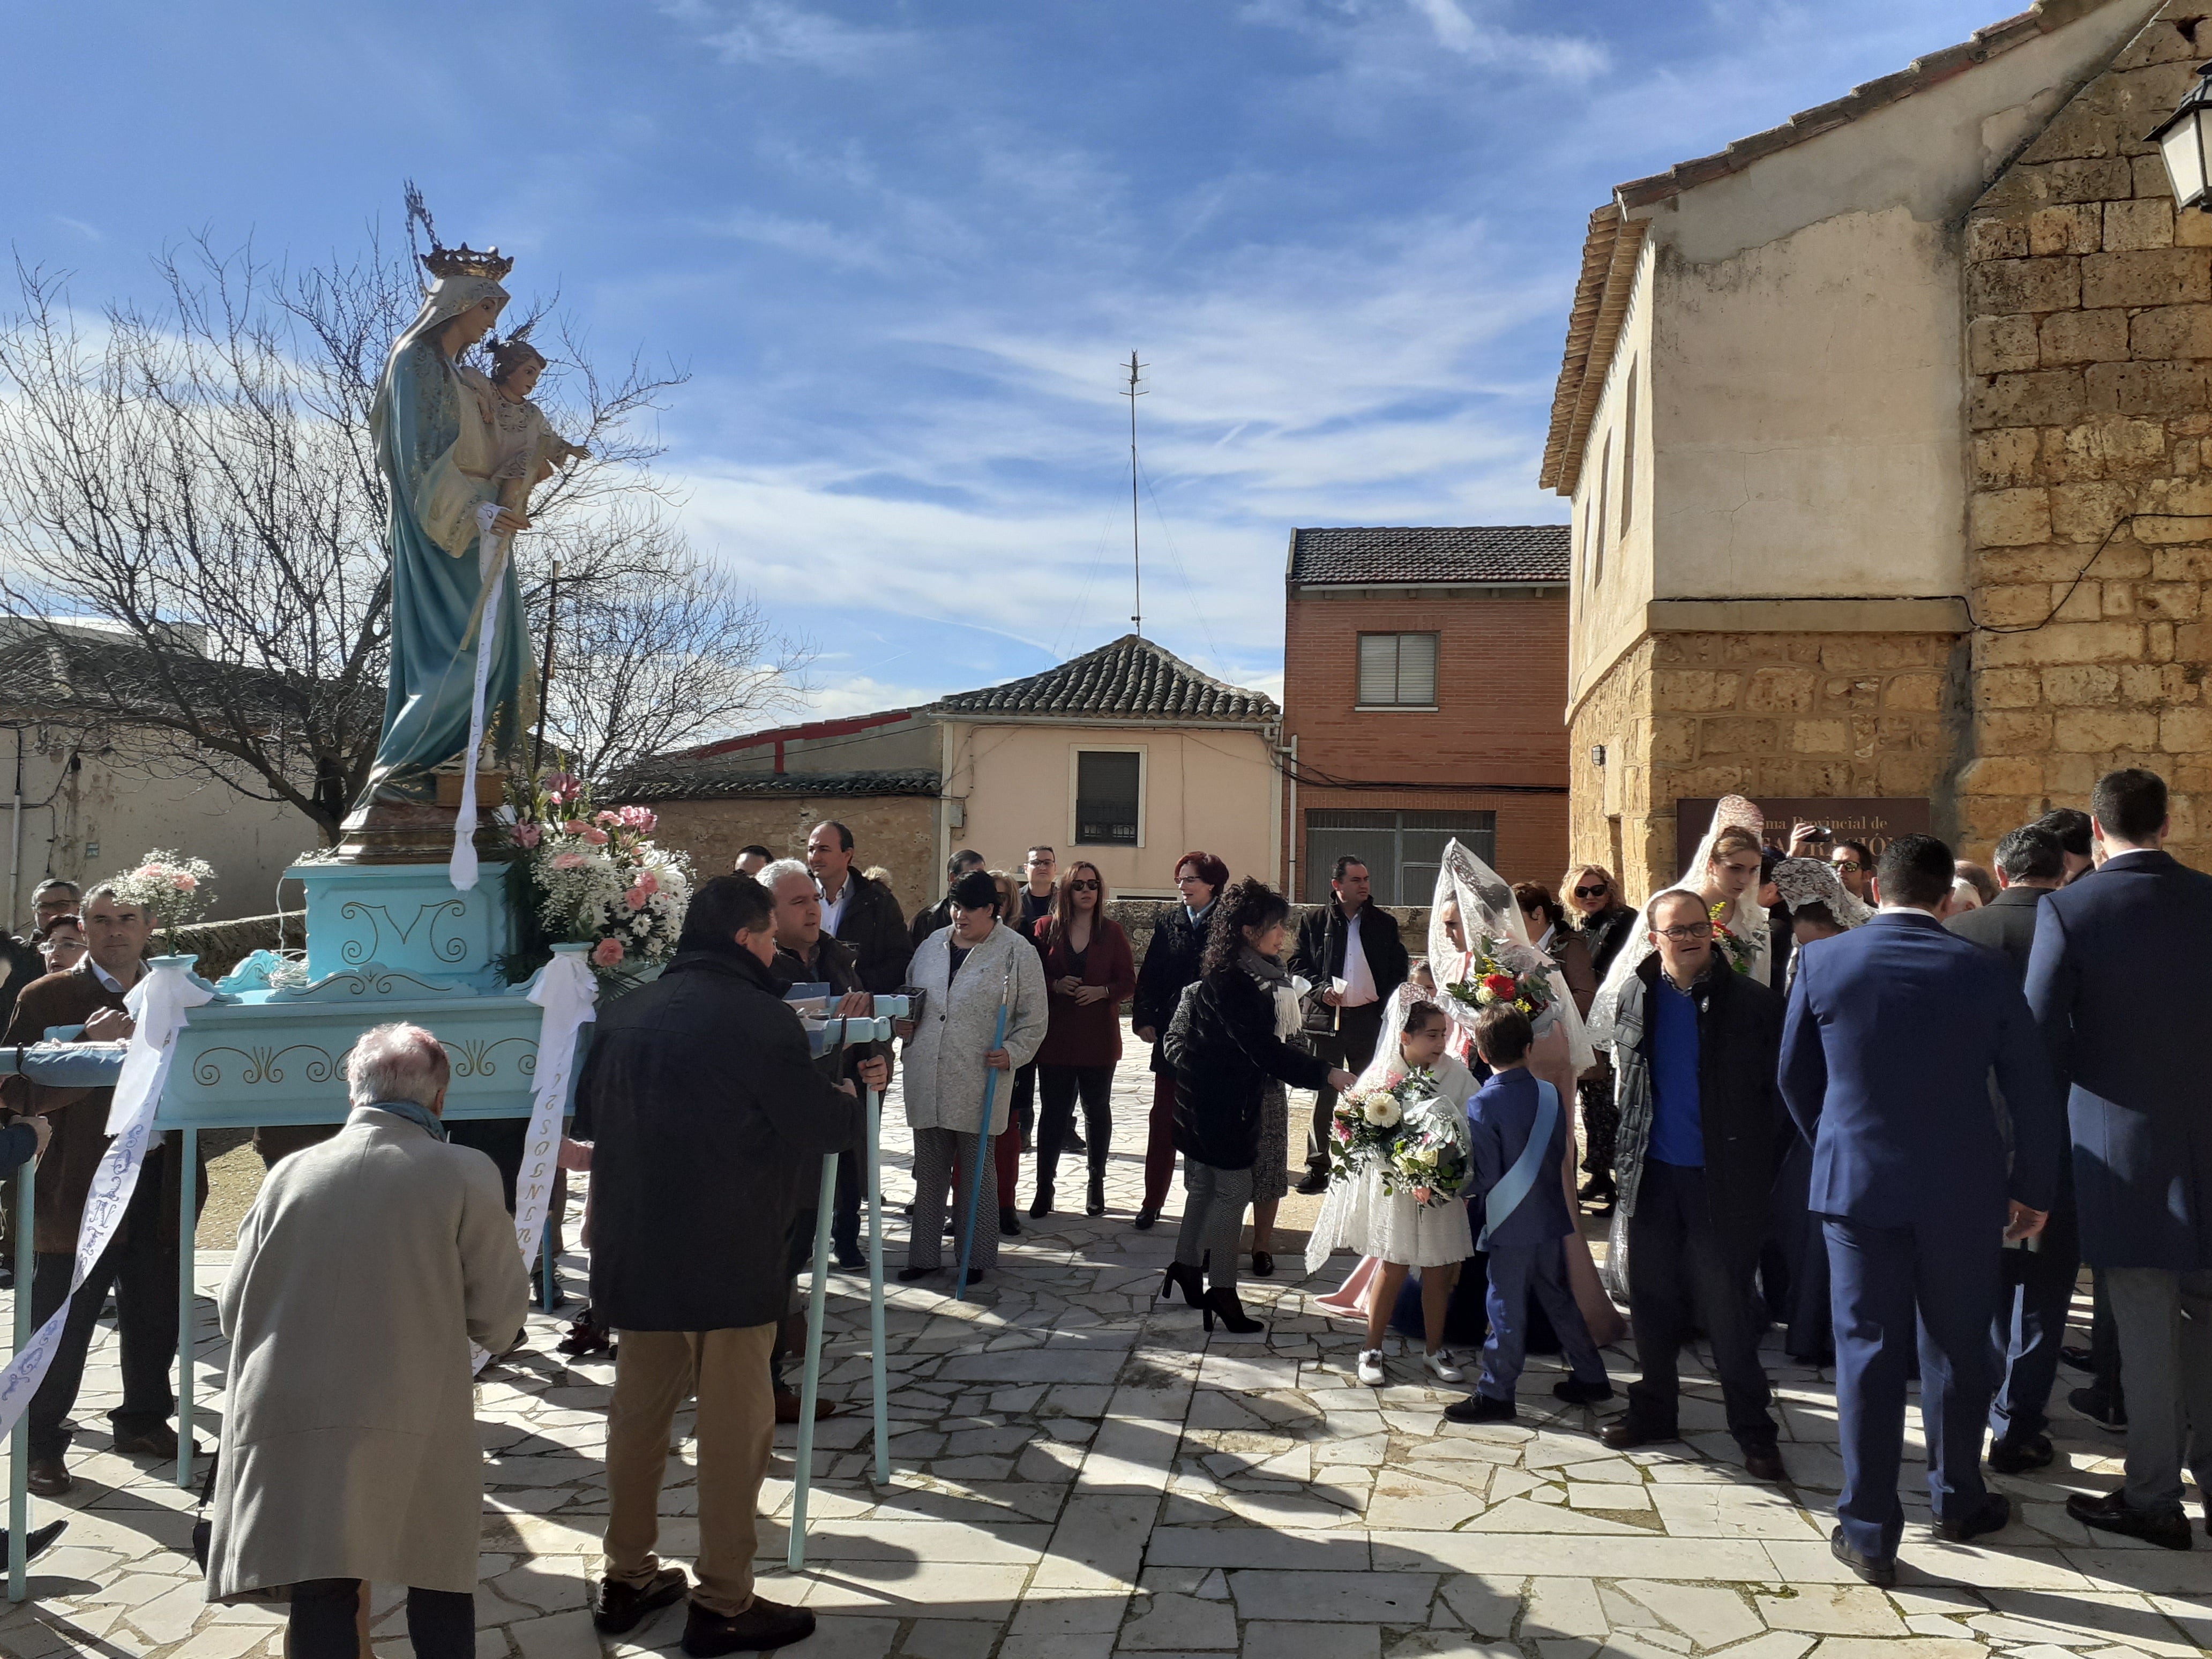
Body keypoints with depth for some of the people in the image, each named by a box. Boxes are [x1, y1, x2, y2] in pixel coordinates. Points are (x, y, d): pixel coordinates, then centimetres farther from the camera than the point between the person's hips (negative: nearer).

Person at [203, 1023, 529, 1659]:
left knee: (321, 1596, 13)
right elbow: (499, 1320, -3)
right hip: (419, 1431, -2)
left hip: (290, 1428, 3)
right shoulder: (465, 1175, -7)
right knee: (440, 1596, 14)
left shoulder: (291, 1172, 2)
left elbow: (234, 1312, 9)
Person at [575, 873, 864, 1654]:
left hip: (634, 1247, 7)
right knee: (735, 1422, 4)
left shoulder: (624, 1013, 5)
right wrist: (854, 1100, 11)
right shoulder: (761, 1018, -15)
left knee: (639, 1406, 17)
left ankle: (626, 1577, 29)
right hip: (729, 1254, -7)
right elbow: (826, 1125, -11)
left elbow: (587, 1115, 16)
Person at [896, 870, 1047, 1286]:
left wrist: (1012, 1052, -16)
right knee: (929, 1170, 13)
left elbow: (1033, 1019, -2)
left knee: (977, 1171, 7)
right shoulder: (932, 944, 10)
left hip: (980, 1081, -4)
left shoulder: (1018, 952, -4)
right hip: (927, 1080, 5)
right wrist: (905, 1025, 3)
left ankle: (976, 1257, 18)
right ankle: (924, 1254, 23)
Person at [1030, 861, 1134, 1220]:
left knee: (1097, 1109, 11)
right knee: (1054, 1112, 0)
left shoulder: (1112, 931, 2)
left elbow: (1128, 983, 1)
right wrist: (1056, 985, -16)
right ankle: (1044, 1187, 8)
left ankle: (1097, 1184, 23)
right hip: (1055, 1036, -1)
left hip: (1099, 1037, 1)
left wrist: (1101, 991, -17)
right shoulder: (1046, 927, 1)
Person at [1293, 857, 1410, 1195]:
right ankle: (1318, 1167, 11)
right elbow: (1297, 965, 4)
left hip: (1371, 1018, 1)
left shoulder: (1385, 923, 7)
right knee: (1323, 1094, 3)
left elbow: (1398, 971, 9)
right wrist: (1321, 990, -12)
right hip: (1327, 1018, -1)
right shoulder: (1314, 922, 3)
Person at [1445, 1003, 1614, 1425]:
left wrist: (1472, 1209, 0)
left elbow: (1485, 1175, -16)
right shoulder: (1550, 1094, -2)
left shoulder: (1483, 1104, -18)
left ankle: (1495, 1394, 11)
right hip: (1551, 1217, 6)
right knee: (1558, 1298, 19)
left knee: (1507, 1308, 2)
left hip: (1511, 1224, -6)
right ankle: (1590, 1377, 29)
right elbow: (1561, 1154, 8)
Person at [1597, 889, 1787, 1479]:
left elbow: (1776, 1094, -6)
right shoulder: (1638, 997, 5)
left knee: (1727, 1307, 1)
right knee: (1652, 1299, 13)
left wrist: (1764, 1175, -10)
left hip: (1722, 1180, -4)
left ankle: (1753, 1429, 16)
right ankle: (1653, 1410, 28)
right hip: (1653, 1174, 4)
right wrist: (1628, 1152, 11)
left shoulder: (1752, 1003, -7)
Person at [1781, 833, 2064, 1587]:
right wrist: (2033, 1187, 10)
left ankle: (1869, 1532, 8)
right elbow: (2033, 1090, -2)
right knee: (1956, 1347, 17)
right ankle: (1958, 1500, 34)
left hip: (1856, 1184, 0)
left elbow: (1795, 1078, 3)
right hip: (1962, 1189, 1)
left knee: (1868, 1349, 5)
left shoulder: (1822, 962, -6)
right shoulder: (1984, 970, -6)